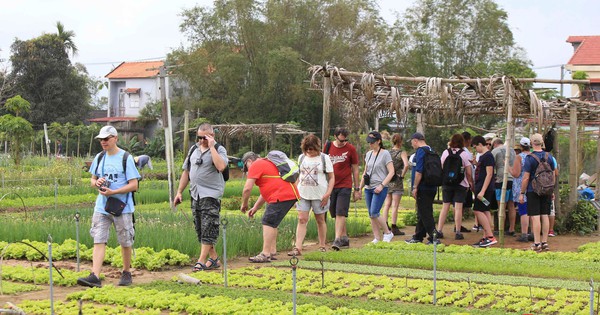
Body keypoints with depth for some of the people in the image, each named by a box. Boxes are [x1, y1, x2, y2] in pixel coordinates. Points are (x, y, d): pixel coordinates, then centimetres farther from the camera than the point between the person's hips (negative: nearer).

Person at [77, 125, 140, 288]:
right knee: (99, 241, -7)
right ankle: (95, 277, -14)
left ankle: (126, 273, 25)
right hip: (101, 207, 4)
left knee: (125, 242, 8)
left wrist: (113, 192, -20)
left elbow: (134, 185, -10)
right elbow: (92, 180, 19)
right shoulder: (99, 158, 9)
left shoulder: (126, 158, -7)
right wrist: (96, 182, -6)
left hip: (122, 207, -4)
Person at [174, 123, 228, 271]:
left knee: (208, 229, -9)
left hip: (211, 195, -7)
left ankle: (201, 261, -9)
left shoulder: (219, 149, -3)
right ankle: (214, 259, 17)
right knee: (200, 230, 9)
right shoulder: (194, 149, 15)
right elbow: (186, 171, 20)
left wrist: (211, 147, -19)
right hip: (195, 194, 7)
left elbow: (221, 166, -25)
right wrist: (179, 192, 15)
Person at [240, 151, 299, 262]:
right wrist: (255, 208, 30)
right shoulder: (267, 163, 31)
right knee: (272, 223, 16)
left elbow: (247, 189, -7)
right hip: (292, 194, 10)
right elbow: (266, 190, 33)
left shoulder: (255, 166, 0)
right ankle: (272, 251, 18)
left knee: (268, 223, -9)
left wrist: (244, 204, 9)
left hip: (281, 196, -10)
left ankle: (266, 254, -13)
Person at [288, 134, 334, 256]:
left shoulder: (324, 158, -1)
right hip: (303, 194, 3)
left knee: (320, 220, 7)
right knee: (302, 220, -6)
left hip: (319, 195, -3)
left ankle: (322, 246, 19)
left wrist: (328, 193, -11)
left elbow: (331, 177, -1)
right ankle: (298, 248, -11)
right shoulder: (302, 157, 10)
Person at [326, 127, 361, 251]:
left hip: (345, 186, -4)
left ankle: (337, 240, -16)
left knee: (340, 213, -13)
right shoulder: (328, 147, 5)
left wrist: (357, 189, 2)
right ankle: (345, 239, 19)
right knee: (335, 214, 8)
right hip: (330, 185, 4)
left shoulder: (351, 149, -1)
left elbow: (355, 170, 3)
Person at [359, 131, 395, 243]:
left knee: (374, 213, -16)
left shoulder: (385, 154, -6)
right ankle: (377, 239, 10)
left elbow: (391, 172, -11)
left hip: (380, 189, -7)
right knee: (371, 215, 5)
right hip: (368, 188, 7)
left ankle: (388, 233, 2)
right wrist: (360, 188, 17)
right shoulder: (368, 154, 13)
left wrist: (381, 185, -19)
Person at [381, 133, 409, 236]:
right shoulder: (402, 153, -8)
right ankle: (394, 228, 1)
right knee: (395, 205, -1)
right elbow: (406, 165, -23)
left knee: (387, 204, 10)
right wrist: (402, 175, -10)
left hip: (387, 180, 5)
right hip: (397, 181, -5)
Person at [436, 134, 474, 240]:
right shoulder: (464, 154, -6)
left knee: (445, 206, 8)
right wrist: (470, 183, 8)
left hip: (446, 183, 3)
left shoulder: (445, 153, 2)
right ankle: (458, 232, 0)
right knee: (458, 207, 0)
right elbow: (469, 172, -6)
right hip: (461, 184, -3)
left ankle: (439, 231, 6)